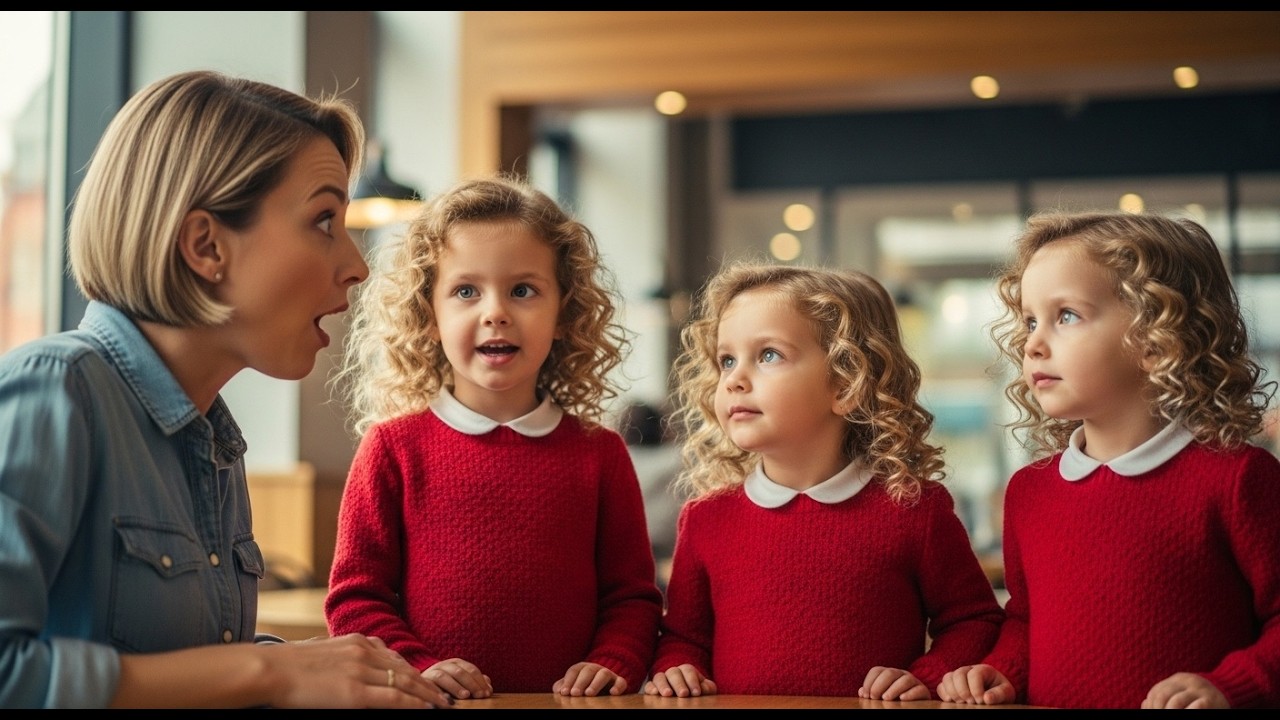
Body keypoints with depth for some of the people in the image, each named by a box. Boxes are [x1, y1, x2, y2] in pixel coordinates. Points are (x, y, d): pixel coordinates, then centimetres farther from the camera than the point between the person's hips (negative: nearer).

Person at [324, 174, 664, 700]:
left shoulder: (599, 454, 8)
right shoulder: (393, 447, 4)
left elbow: (631, 596, 11)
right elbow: (354, 595, 4)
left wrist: (612, 665, -6)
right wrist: (415, 667, -10)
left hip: (567, 700, 1)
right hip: (434, 703, 0)